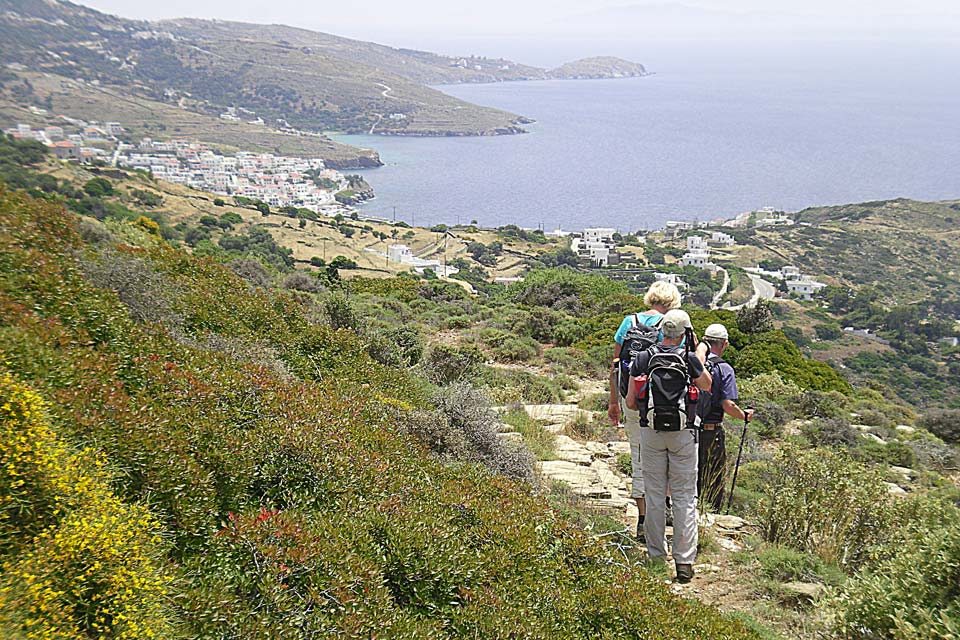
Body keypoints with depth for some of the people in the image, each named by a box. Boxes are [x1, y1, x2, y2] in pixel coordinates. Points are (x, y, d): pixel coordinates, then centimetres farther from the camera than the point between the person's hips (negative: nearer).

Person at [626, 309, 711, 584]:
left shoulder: (642, 358, -3)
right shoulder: (690, 359, -8)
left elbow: (630, 402, -1)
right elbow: (707, 385, 13)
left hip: (651, 432, 2)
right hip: (682, 433, -2)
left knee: (654, 495, 11)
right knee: (685, 497, 5)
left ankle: (656, 556, 17)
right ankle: (684, 561, 4)